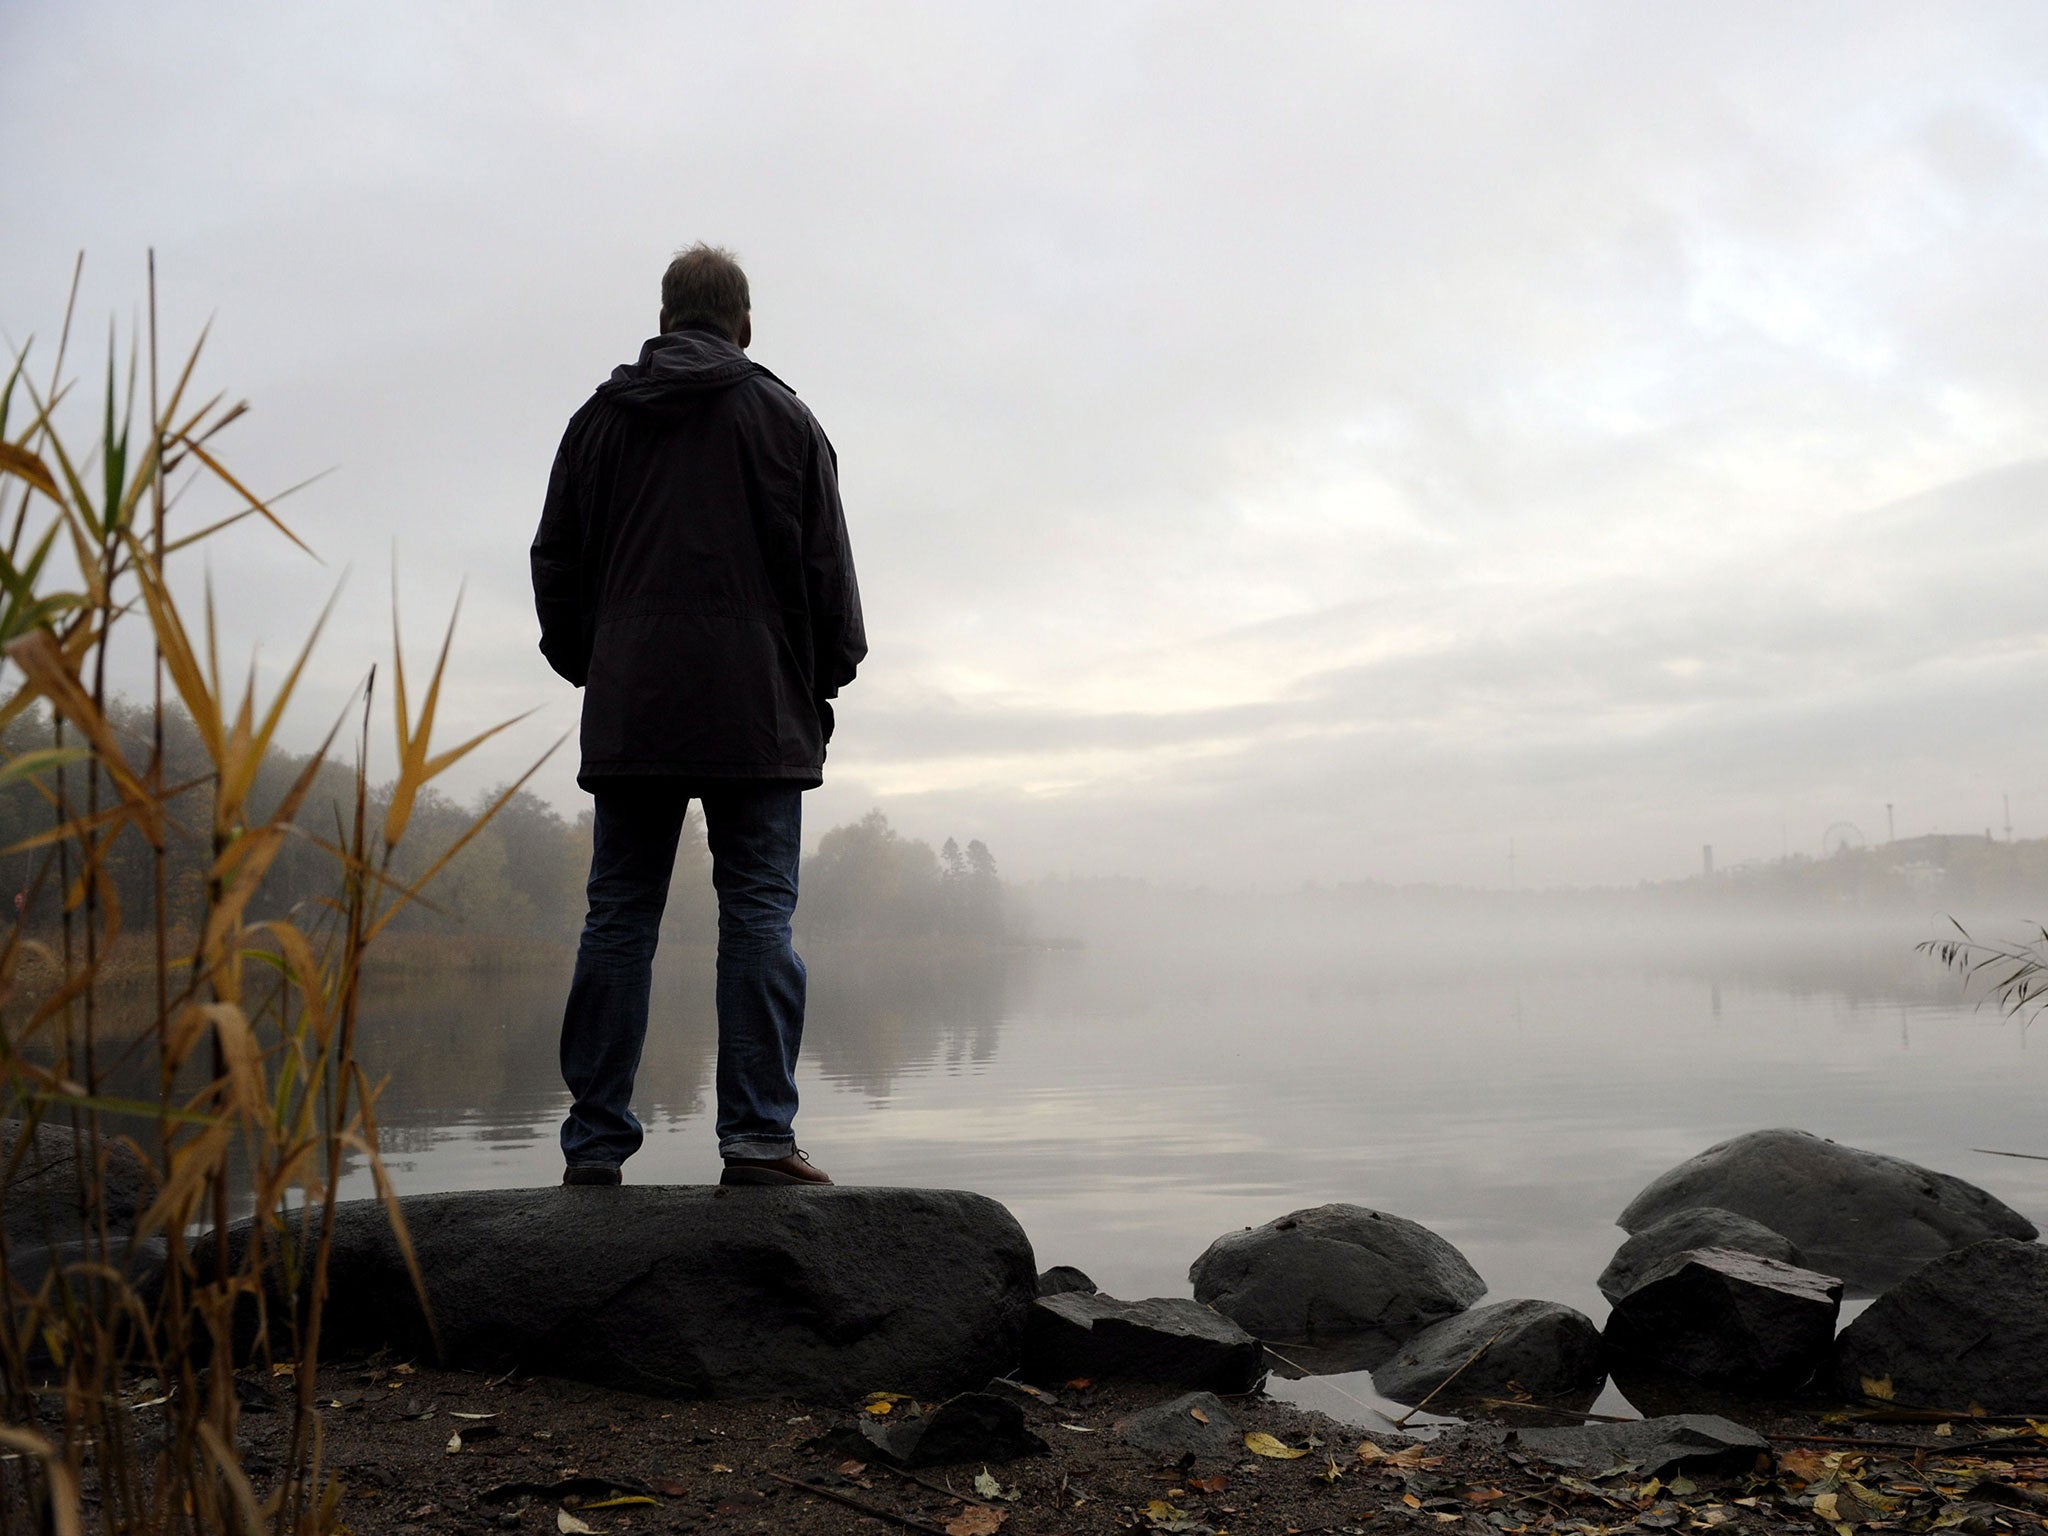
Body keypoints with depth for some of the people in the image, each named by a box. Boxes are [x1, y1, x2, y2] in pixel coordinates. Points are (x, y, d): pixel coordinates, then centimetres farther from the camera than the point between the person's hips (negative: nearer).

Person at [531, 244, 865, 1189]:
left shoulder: (599, 419, 13)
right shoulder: (782, 418, 5)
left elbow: (555, 567, 14)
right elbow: (826, 569, 2)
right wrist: (826, 679, 13)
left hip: (628, 716, 3)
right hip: (757, 718, -2)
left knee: (617, 920, 5)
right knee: (757, 918, -2)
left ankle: (593, 1144, 6)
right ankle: (758, 1138, -6)